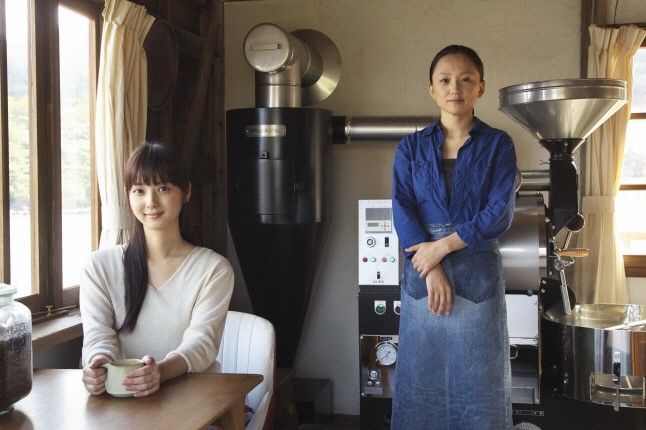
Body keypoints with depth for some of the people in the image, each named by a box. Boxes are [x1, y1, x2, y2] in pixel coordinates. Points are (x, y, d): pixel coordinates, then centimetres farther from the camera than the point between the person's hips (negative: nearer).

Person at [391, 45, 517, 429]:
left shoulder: (498, 145, 2)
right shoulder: (411, 147, 6)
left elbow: (500, 213, -8)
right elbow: (402, 210, -4)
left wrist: (443, 246, -14)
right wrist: (432, 269, -15)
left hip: (479, 271, -1)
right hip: (422, 271, 2)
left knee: (479, 378, 4)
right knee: (422, 376, 7)